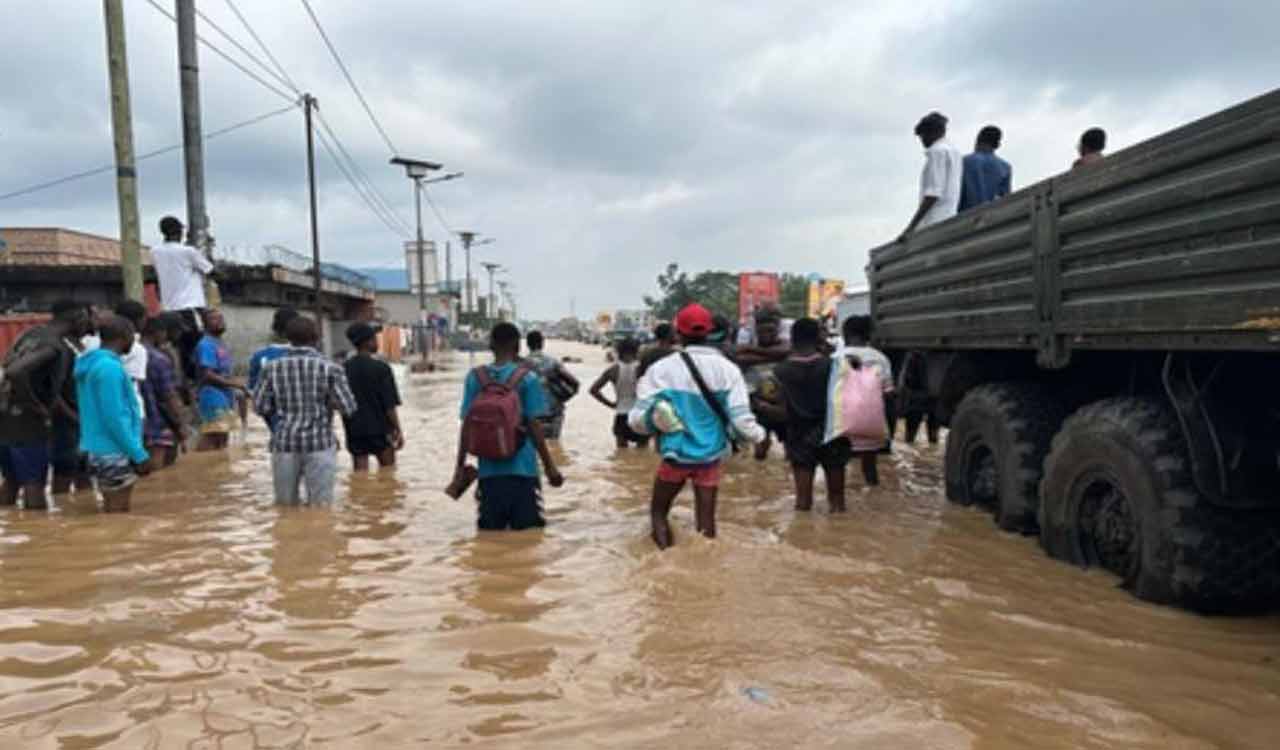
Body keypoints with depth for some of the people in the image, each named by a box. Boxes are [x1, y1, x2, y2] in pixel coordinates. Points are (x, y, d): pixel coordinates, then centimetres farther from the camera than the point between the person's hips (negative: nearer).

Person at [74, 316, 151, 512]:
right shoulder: (110, 367, -18)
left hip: (100, 450, 10)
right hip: (115, 452, -10)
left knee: (112, 512, 17)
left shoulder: (93, 363, 12)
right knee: (119, 514, -2)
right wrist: (139, 454, -17)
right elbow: (114, 418, -21)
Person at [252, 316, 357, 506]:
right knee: (320, 505, 5)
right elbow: (348, 407, -8)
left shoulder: (272, 367, 0)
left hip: (284, 442, 2)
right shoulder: (330, 367, -6)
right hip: (320, 443, -2)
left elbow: (261, 406, 0)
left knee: (285, 505, 14)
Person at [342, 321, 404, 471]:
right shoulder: (381, 368, -13)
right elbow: (389, 405, -13)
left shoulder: (344, 369, 1)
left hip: (354, 431, 4)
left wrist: (348, 428, 18)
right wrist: (398, 430, -5)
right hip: (380, 429, -4)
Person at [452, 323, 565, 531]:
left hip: (489, 469, 3)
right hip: (522, 467, -3)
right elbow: (534, 426, -7)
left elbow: (467, 425, 2)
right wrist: (550, 466, -1)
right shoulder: (526, 377, -5)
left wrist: (460, 465, 10)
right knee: (527, 531, 6)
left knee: (490, 532, 10)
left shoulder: (475, 377, 3)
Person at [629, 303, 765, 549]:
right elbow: (740, 418, -8)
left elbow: (640, 420, -10)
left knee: (659, 512, 17)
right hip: (711, 456, 2)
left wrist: (655, 421, 12)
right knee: (706, 520, 13)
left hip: (676, 456, -1)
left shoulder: (661, 369, -11)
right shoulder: (727, 369, -7)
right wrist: (759, 434, 13)